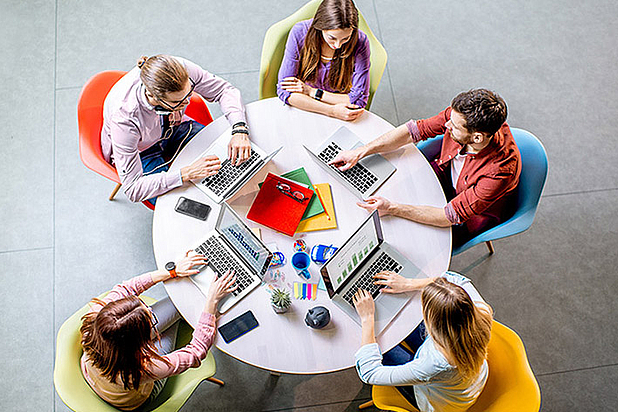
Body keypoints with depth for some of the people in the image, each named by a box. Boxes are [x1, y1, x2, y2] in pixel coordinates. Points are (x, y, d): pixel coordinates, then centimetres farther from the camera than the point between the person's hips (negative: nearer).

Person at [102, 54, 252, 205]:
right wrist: (187, 173, -43)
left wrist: (240, 130, -33)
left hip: (174, 127, 4)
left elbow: (224, 90, -15)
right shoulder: (123, 116, -40)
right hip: (142, 153, -4)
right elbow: (133, 189, -34)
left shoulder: (182, 70, -33)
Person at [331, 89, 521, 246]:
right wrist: (359, 152, -20)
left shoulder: (501, 169, -39)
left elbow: (451, 216, -34)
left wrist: (392, 208, -40)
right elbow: (415, 130, -14)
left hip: (472, 217, -5)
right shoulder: (461, 114, -27)